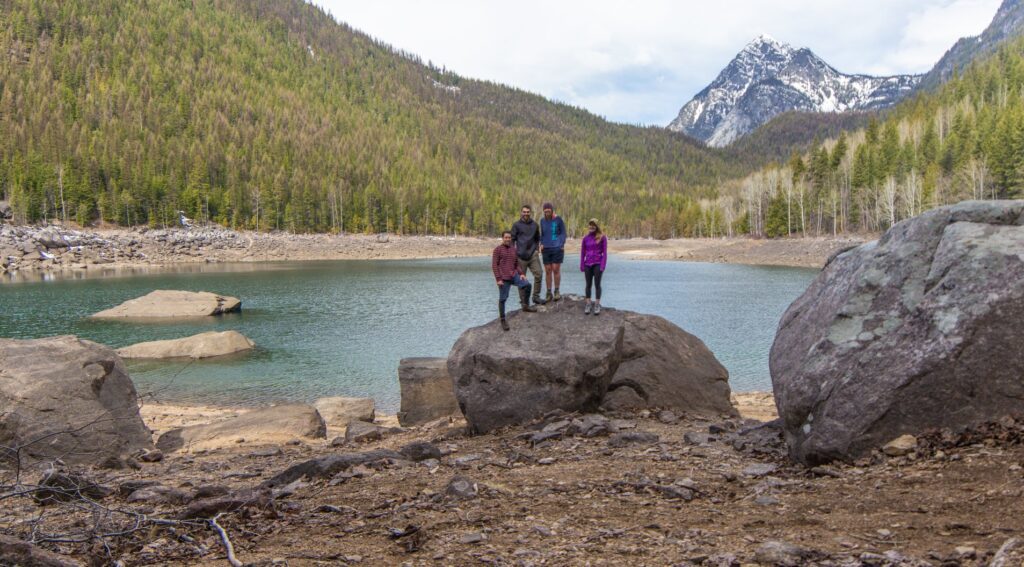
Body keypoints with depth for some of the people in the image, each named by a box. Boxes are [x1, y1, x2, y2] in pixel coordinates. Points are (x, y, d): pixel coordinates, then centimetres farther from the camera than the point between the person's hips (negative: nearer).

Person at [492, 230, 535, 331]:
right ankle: (502, 320, 10)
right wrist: (498, 279, -13)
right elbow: (494, 265, -6)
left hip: (514, 276, 4)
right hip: (503, 278, -4)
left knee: (527, 285, -16)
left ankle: (525, 305, 0)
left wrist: (521, 274, 3)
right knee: (502, 299, -1)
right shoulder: (497, 249, -3)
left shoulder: (514, 249, 12)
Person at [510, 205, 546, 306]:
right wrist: (513, 252, -4)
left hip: (533, 255, 3)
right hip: (521, 256, -3)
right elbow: (512, 239, 3)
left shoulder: (535, 225, 11)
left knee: (538, 274, -7)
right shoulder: (517, 225, 1)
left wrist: (536, 249, 9)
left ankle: (536, 296, 4)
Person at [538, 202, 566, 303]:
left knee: (556, 269, -5)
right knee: (547, 271, 2)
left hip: (557, 248, -3)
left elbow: (563, 233, 1)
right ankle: (549, 294, 8)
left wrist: (562, 246, -10)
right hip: (546, 249, 3)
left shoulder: (559, 220, -3)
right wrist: (541, 244, 1)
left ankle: (557, 292, 9)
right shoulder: (543, 221, 8)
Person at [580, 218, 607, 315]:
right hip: (588, 264, 3)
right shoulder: (586, 238, 4)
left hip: (597, 264, -3)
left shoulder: (602, 238, -4)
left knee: (597, 284, 1)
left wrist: (603, 266, -11)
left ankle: (597, 305, 7)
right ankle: (588, 304, 12)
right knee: (588, 284, 8)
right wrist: (582, 265, 4)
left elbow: (604, 252, -4)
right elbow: (582, 252, 9)